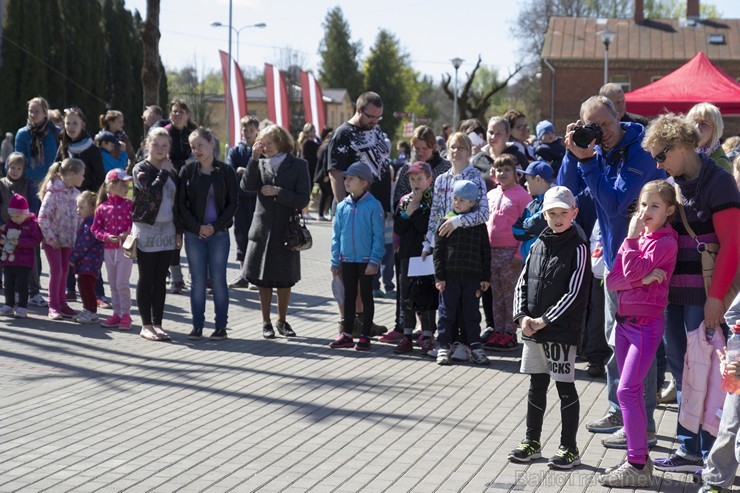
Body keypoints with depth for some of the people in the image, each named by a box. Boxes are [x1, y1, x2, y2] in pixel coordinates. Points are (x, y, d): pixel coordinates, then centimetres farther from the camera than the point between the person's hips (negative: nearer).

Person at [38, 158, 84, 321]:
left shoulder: (75, 193, 6)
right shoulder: (53, 193, -16)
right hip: (53, 240, -6)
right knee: (56, 271, -6)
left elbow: (79, 215, 14)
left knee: (64, 271, 11)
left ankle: (61, 303, 21)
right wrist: (51, 237, -18)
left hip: (68, 239, 7)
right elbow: (43, 216, -18)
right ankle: (53, 306, 2)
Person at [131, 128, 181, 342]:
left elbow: (177, 203, 14)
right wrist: (164, 172, -14)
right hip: (146, 229, -5)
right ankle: (146, 325, 3)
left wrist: (179, 231, 10)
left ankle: (157, 323, 11)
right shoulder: (141, 169, -5)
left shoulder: (171, 171, 11)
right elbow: (150, 193, -22)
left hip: (167, 230, 5)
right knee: (146, 279, -1)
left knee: (161, 279, 7)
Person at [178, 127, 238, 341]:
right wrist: (197, 227, -9)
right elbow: (181, 203, 2)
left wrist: (216, 226, -10)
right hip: (194, 234, 1)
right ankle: (197, 325, 10)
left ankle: (221, 326, 7)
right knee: (197, 281, 4)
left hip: (219, 234, -1)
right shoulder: (187, 171, 4)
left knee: (218, 279, 1)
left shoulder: (226, 171, 1)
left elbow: (233, 203, 1)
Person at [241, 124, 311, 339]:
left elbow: (303, 200, -8)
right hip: (263, 229, 1)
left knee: (285, 280, 9)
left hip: (286, 231, -1)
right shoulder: (260, 164, 5)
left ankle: (282, 321, 24)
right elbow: (247, 186, -13)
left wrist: (277, 192, -15)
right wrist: (254, 158, -15)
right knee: (263, 279, 6)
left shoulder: (298, 165, -2)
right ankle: (266, 322, 17)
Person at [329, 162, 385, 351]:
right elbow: (336, 235, 8)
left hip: (366, 260, -5)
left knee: (366, 296, 6)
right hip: (347, 259, 5)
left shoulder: (373, 206, -11)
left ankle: (365, 336, 13)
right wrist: (335, 261, 6)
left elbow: (378, 235, -10)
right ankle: (347, 335, 20)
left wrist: (374, 261, -14)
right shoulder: (342, 206, 3)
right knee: (349, 296, 12)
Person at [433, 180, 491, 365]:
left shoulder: (478, 224, 5)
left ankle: (475, 346, 13)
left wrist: (485, 277, 5)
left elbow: (485, 252, 9)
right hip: (450, 275, -1)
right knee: (447, 312, 3)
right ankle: (443, 346, 7)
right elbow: (438, 250, 0)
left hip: (472, 276, 1)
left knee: (472, 313, 7)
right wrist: (439, 276, -6)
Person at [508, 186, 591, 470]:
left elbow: (574, 294, -14)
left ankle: (569, 449, 9)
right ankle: (532, 442, 25)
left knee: (565, 387, 1)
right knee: (537, 385, 14)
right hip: (532, 330, 6)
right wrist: (522, 317, -4)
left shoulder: (578, 248, -8)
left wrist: (543, 321, -16)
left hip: (562, 331, -6)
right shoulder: (538, 246, 10)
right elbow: (523, 283, 11)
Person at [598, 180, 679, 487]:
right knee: (633, 392, 12)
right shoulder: (634, 239, 11)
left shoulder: (666, 242, -11)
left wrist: (633, 237, -14)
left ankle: (637, 467, -10)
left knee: (627, 391, -13)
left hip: (647, 323, -8)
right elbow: (612, 280, 0)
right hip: (624, 321, 8)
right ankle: (640, 458, 21)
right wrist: (642, 279, -16)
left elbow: (632, 272, -22)